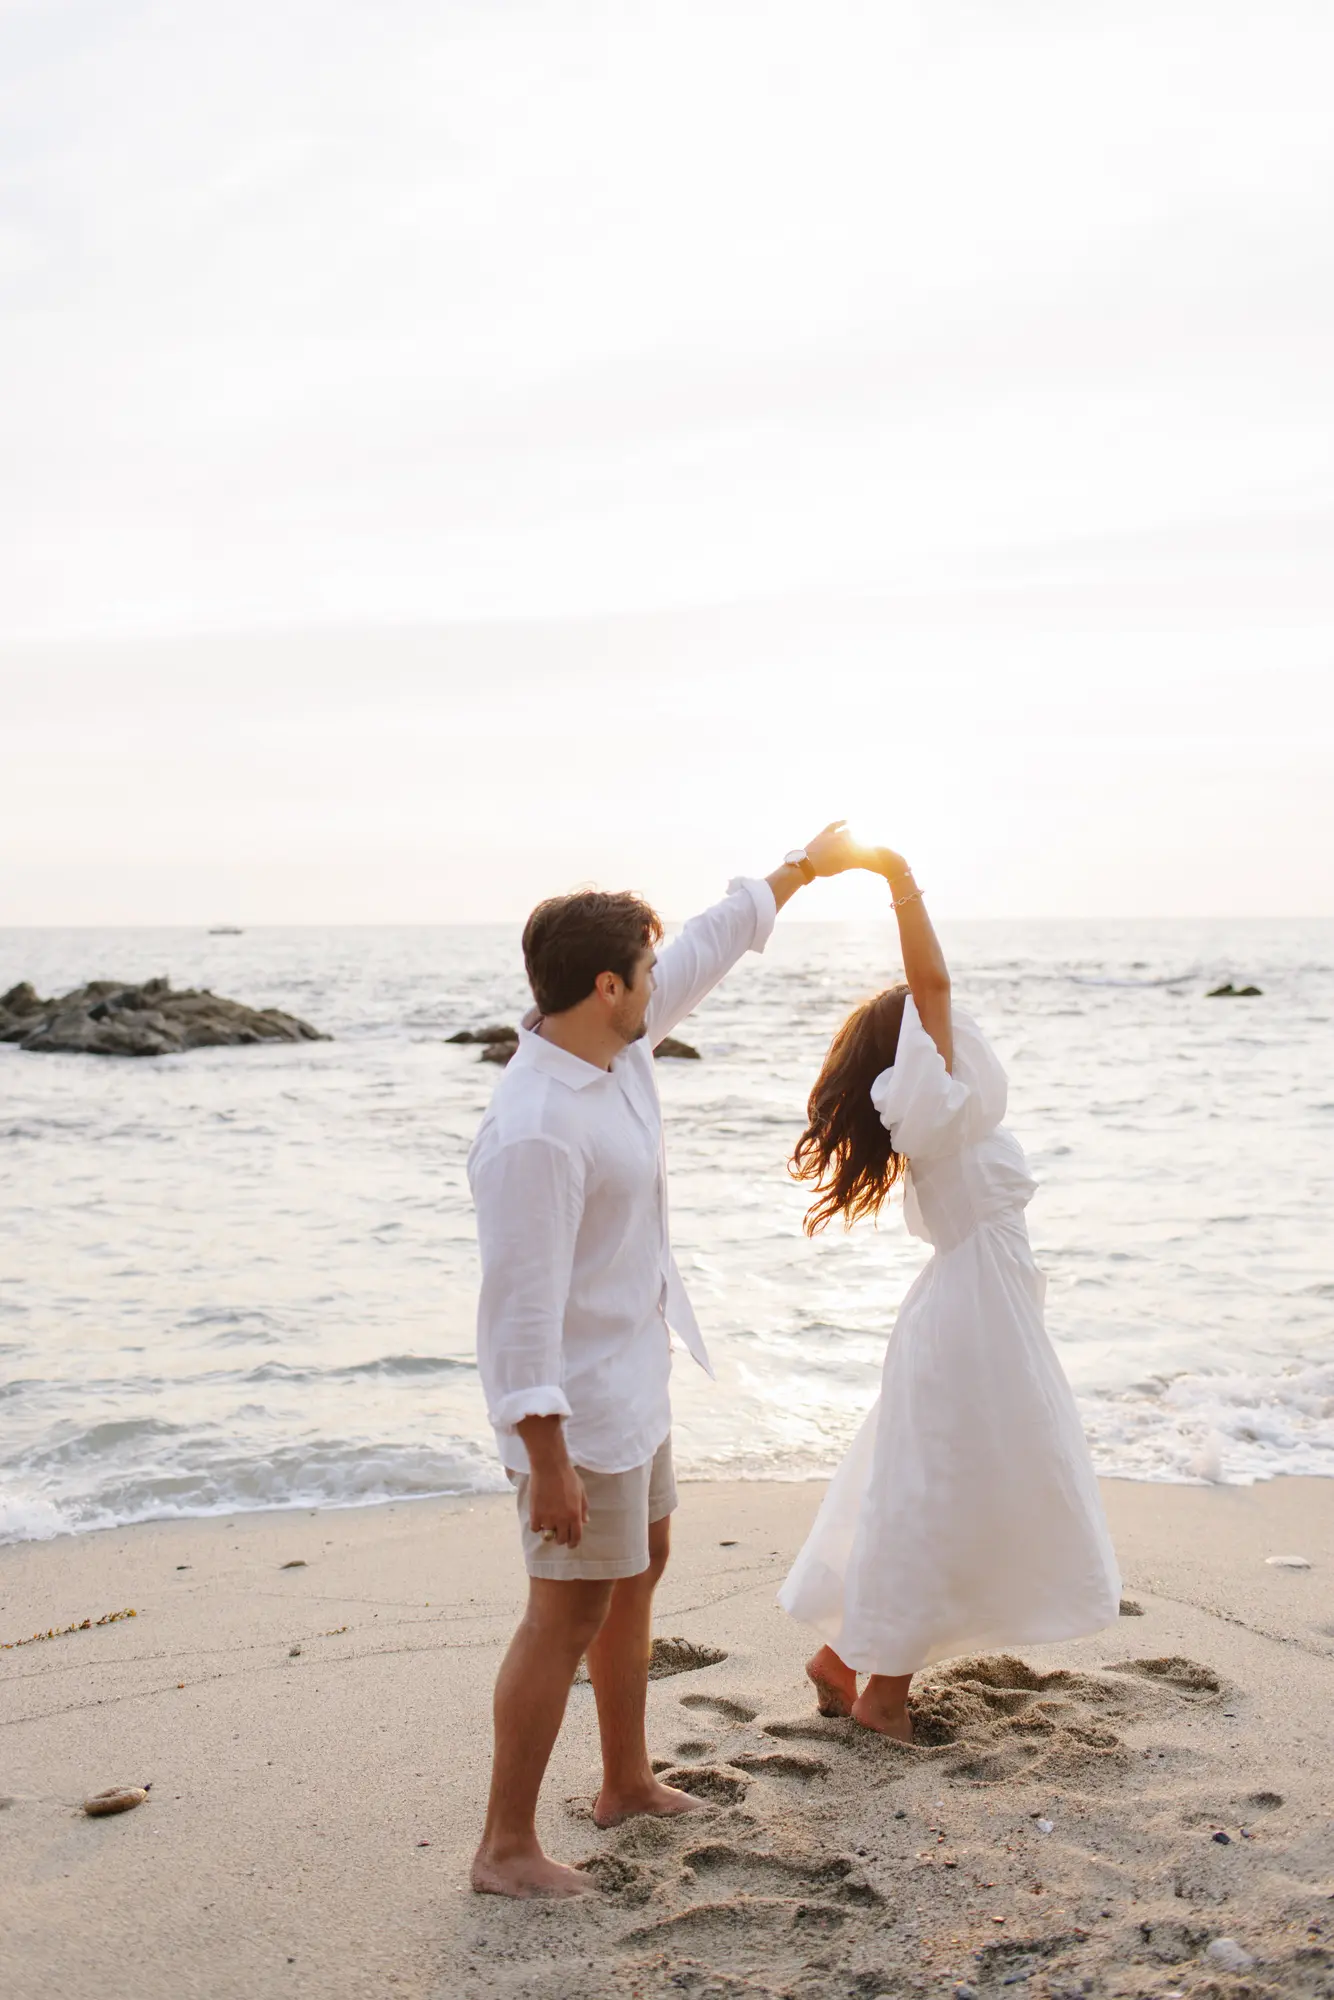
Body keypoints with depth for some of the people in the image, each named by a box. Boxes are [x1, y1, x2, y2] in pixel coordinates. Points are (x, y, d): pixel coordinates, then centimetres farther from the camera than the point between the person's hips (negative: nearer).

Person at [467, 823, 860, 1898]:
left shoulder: (618, 1044, -2)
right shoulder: (537, 1130, -29)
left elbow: (707, 948, 14)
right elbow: (523, 1305, -28)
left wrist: (804, 865, 23)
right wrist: (548, 1463, -26)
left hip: (632, 1376, 10)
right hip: (577, 1401, -10)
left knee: (638, 1569, 22)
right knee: (570, 1614, -1)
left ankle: (627, 1780, 39)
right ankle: (506, 1847, 13)